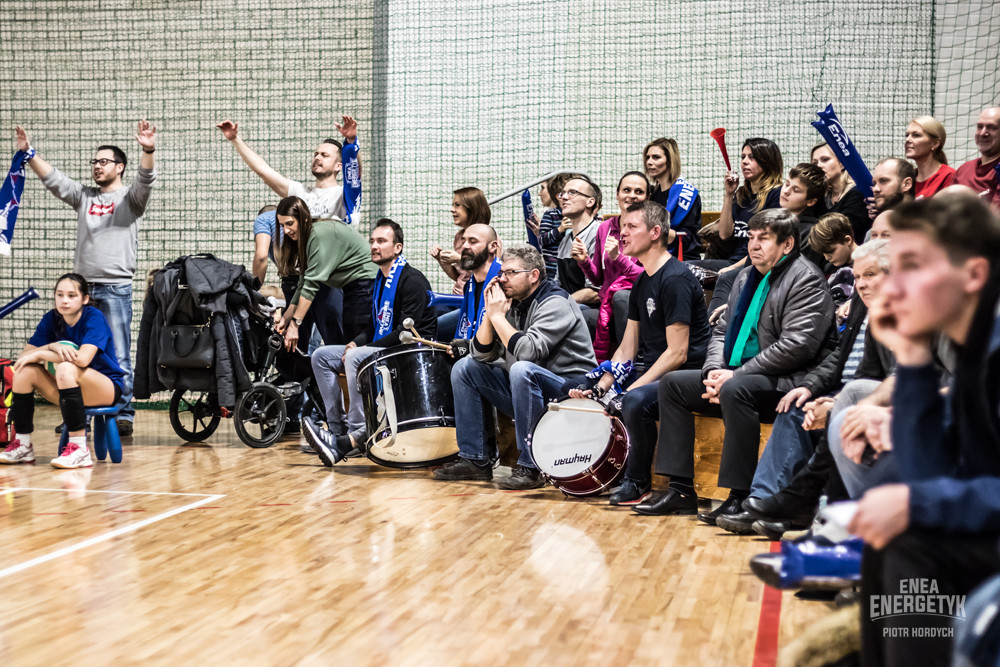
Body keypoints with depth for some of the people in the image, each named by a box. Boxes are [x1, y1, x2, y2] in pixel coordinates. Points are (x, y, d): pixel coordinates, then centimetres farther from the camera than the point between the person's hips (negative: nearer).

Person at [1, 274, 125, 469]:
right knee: (25, 370, -13)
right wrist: (51, 347, -24)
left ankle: (79, 449, -34)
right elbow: (23, 356, -4)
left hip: (107, 390, -6)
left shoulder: (94, 317, -15)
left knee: (66, 368, -34)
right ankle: (22, 446, -6)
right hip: (71, 388, 6)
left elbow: (83, 359, -29)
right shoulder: (52, 319, 1)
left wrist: (39, 354, -19)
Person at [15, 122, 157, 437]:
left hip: (116, 288, -5)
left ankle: (124, 415, 0)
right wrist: (28, 153, -2)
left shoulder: (130, 197, 2)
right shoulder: (84, 196, 16)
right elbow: (53, 179, 10)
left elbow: (146, 180, -17)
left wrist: (148, 151, -35)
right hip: (83, 287, 5)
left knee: (119, 357, -4)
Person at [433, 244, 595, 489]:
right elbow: (482, 355, 4)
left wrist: (498, 316, -20)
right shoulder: (511, 303, 7)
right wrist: (490, 314, -8)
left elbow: (528, 351, -31)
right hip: (525, 389, 9)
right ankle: (475, 459, 3)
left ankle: (529, 466, -27)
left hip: (570, 392, -8)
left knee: (522, 369, -36)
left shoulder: (555, 303, -16)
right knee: (464, 368, 4)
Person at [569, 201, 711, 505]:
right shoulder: (642, 281, 13)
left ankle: (638, 482, -13)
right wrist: (599, 387, -1)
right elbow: (627, 348, 13)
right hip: (650, 368, 10)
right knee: (583, 395, 8)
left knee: (635, 402, -35)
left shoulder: (675, 279, -17)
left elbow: (677, 353, -22)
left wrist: (632, 389, -24)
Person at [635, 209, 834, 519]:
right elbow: (722, 330, 20)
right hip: (737, 375, 10)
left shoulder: (805, 280, -10)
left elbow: (796, 345, -21)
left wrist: (734, 375, -20)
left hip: (787, 381, -9)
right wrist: (714, 371, -2)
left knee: (736, 389, -37)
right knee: (673, 383, 2)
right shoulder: (747, 277, 18)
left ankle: (740, 497, -31)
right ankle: (680, 490, 0)